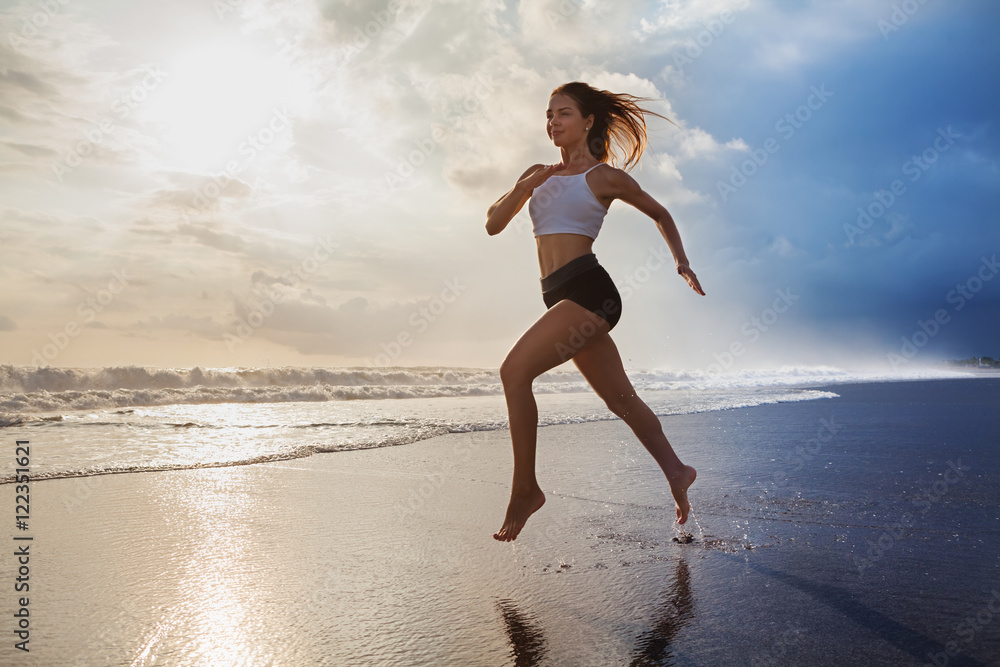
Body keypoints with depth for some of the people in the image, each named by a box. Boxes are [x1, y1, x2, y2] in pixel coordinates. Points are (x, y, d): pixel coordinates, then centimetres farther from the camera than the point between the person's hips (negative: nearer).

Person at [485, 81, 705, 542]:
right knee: (620, 398, 14)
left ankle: (525, 488, -12)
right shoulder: (544, 174, 20)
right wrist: (523, 187, -3)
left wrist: (682, 263, 13)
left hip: (588, 290, -7)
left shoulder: (604, 176, 4)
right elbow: (493, 225, 12)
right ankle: (676, 472, 31)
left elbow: (660, 214, 17)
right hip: (559, 296, 7)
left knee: (514, 370, -21)